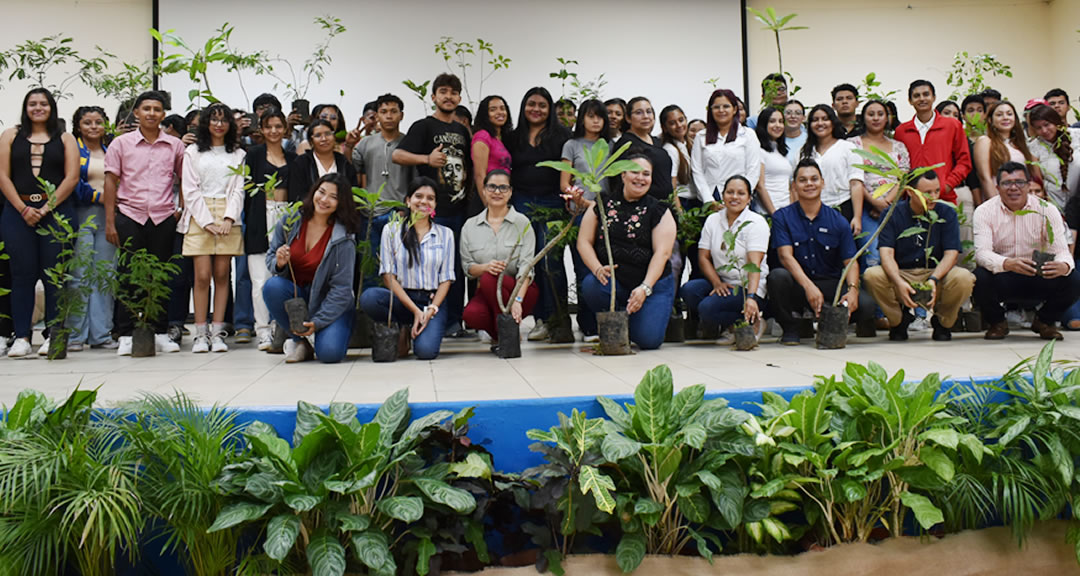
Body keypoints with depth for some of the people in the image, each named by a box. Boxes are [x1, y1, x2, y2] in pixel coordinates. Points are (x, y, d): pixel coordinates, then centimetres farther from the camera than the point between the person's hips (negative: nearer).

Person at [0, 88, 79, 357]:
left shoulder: (65, 139, 11)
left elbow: (72, 178, 1)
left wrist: (46, 208, -8)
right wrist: (24, 209, -6)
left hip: (56, 212, -1)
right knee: (22, 272, -1)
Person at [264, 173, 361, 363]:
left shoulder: (343, 239, -15)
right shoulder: (289, 220, -5)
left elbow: (341, 288, -14)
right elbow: (271, 257, 5)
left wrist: (317, 322, -20)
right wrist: (279, 263, -20)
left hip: (331, 303, -3)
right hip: (293, 294, 4)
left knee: (329, 353, -27)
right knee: (273, 286, -30)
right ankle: (299, 341, -7)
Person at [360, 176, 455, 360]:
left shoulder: (445, 234, 11)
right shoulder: (391, 229, 6)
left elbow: (446, 278, 7)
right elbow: (388, 275, -1)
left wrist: (431, 309, -11)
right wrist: (415, 310, -12)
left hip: (432, 302, 0)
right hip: (401, 300, 1)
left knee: (426, 350, -29)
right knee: (368, 297, -33)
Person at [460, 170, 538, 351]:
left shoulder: (522, 222, -3)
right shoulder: (470, 226, 6)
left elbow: (526, 266, -12)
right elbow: (467, 267, 4)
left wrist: (517, 300, -26)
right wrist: (485, 267, -20)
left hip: (521, 289, -2)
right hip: (487, 291, 2)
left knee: (489, 279, -33)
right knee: (471, 315, -30)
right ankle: (498, 335, 4)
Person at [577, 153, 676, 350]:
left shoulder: (659, 211, 3)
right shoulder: (602, 205, 8)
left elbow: (662, 252, -6)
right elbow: (583, 241, 4)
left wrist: (645, 288, -20)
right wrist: (598, 269, -16)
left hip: (654, 284, -1)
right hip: (612, 282, 2)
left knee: (648, 339, -21)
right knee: (590, 285, -33)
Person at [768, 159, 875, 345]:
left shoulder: (838, 221, 4)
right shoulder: (782, 217, 0)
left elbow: (850, 262, -1)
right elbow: (786, 256, -13)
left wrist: (852, 289, -23)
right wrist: (808, 286, -29)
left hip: (831, 284, 1)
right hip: (796, 285, 0)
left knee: (865, 304, -26)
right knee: (777, 276, -33)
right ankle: (790, 328, -9)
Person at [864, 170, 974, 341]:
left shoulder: (947, 213, 0)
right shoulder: (892, 214, -3)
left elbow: (951, 254, -8)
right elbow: (886, 253, -13)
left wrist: (933, 279, -27)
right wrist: (899, 283, -32)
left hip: (937, 272, 1)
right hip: (900, 273, 0)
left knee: (964, 278, -31)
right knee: (871, 275, -30)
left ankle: (942, 322, 1)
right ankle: (898, 319, -1)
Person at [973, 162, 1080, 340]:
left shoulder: (1047, 210, -2)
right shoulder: (984, 211, -7)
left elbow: (1061, 250, -9)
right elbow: (982, 252, -19)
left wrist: (1064, 266, -35)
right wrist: (1007, 264, -42)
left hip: (1038, 279, 2)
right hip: (1001, 279, -1)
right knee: (979, 279, -34)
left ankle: (1044, 321, 8)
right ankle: (997, 322, 1)